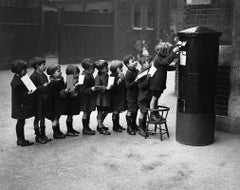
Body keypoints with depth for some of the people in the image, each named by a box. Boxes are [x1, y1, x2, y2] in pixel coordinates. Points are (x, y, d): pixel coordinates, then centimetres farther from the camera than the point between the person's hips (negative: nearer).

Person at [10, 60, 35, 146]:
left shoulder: (19, 79, 8)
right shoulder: (16, 82, -21)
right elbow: (18, 95, -21)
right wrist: (27, 93, -28)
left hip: (23, 104, 10)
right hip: (20, 105, -10)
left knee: (21, 121, 15)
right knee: (21, 121, -1)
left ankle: (20, 139, 25)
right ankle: (21, 140, 9)